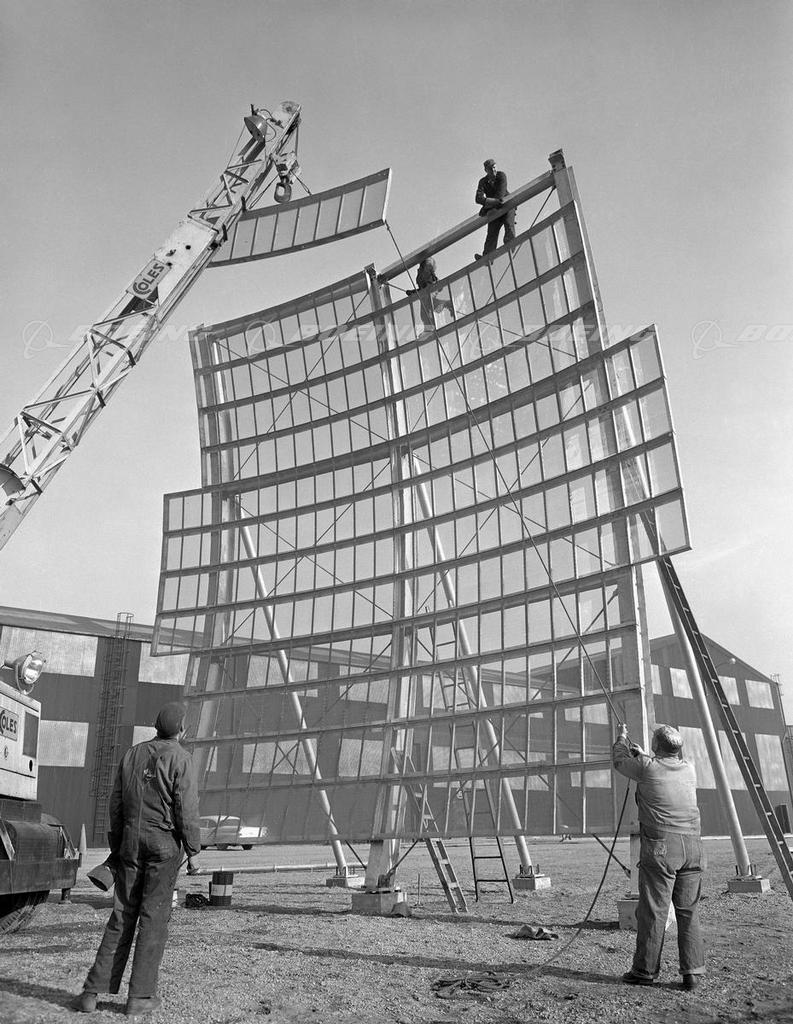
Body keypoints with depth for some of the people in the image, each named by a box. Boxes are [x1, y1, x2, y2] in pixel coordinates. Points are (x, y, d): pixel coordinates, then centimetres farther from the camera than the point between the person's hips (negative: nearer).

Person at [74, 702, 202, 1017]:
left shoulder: (132, 755, 9)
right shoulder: (179, 758, -8)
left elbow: (116, 805, 11)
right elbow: (186, 809, -12)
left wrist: (116, 847, 18)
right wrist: (193, 852, -6)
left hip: (131, 842, 5)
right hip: (164, 843, -5)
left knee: (122, 917, 10)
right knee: (153, 919, 2)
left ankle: (93, 991, 9)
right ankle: (140, 997, 5)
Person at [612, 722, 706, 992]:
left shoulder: (647, 768, -5)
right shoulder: (689, 770, 10)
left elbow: (619, 760, 13)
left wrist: (622, 738, 32)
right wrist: (642, 754, 44)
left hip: (660, 848, -5)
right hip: (692, 847, 5)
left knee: (653, 912, 1)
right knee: (689, 912, 9)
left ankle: (645, 971, 8)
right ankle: (693, 973, 9)